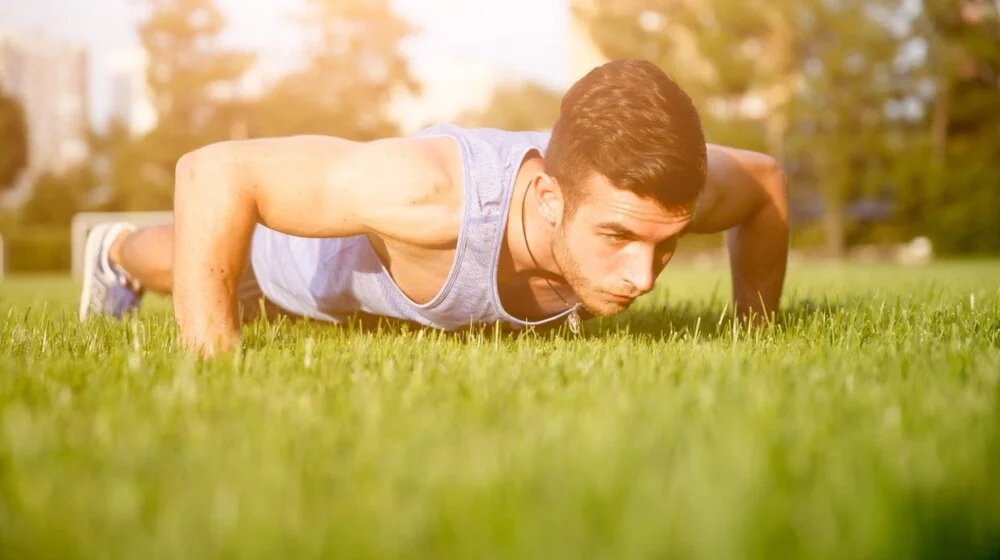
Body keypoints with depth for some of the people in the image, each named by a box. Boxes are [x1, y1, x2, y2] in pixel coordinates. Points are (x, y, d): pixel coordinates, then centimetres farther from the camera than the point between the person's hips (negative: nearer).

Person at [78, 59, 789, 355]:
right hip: (319, 233, -3)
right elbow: (214, 171, -45)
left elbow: (766, 179, -15)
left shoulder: (647, 189, -39)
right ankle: (120, 252, 67)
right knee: (191, 264, 32)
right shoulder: (434, 190, -54)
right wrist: (211, 372, -46)